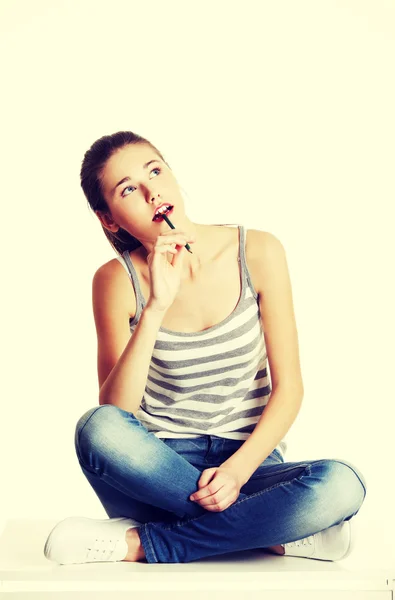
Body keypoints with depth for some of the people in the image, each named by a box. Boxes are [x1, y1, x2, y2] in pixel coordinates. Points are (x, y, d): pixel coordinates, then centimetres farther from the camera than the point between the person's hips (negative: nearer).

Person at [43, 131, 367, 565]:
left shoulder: (257, 253, -5)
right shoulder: (117, 280, -6)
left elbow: (288, 387, -4)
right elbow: (114, 412, -17)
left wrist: (239, 468, -18)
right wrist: (156, 307, -26)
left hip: (247, 460, 0)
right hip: (160, 467, 0)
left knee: (343, 485, -31)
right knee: (97, 429, -34)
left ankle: (140, 543, -19)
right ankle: (275, 532, -21)